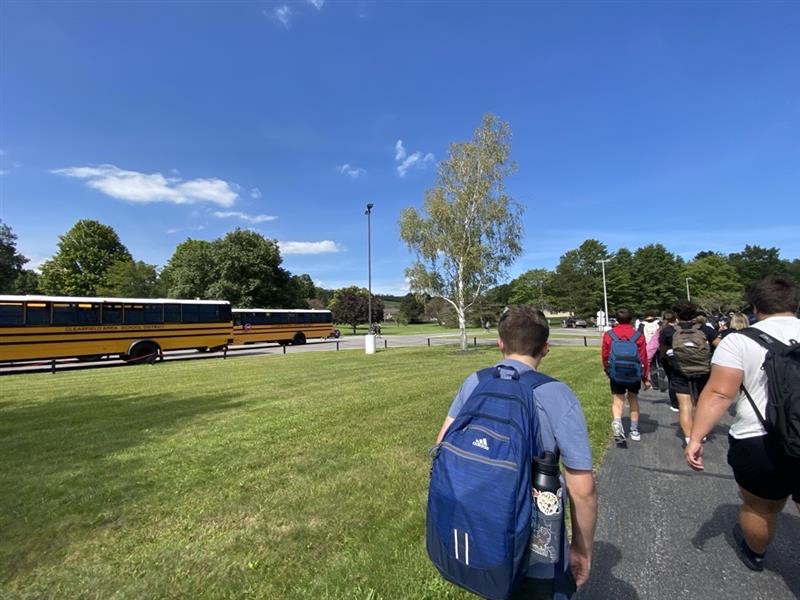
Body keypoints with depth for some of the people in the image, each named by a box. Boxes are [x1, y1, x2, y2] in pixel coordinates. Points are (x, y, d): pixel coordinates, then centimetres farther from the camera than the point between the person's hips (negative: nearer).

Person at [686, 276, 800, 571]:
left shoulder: (739, 341, -10)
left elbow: (719, 394, -16)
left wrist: (696, 438, -13)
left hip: (761, 444, -2)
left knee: (760, 508, 21)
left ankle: (754, 554, 46)